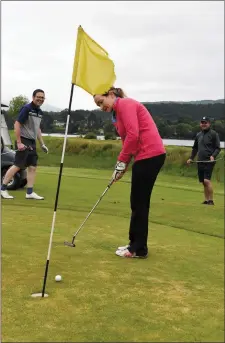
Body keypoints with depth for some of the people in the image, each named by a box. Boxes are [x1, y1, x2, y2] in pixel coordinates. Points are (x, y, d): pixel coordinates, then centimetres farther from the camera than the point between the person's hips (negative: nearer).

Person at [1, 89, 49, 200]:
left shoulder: (40, 112, 13)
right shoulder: (26, 108, -12)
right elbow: (17, 125, -15)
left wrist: (42, 144, 19)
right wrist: (19, 142, -19)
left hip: (32, 143, 8)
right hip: (24, 141, -8)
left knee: (33, 167, 4)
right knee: (17, 165, -7)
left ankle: (29, 192, 9)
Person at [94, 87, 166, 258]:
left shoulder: (125, 104, -8)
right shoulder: (119, 112, 21)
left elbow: (133, 135, -18)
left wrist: (121, 162, -11)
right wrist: (122, 166, 8)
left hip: (149, 155, -10)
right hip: (147, 156, 10)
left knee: (139, 203, -2)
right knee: (138, 203, 14)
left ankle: (139, 249, 7)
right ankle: (136, 244, 23)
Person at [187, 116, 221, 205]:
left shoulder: (214, 134, -2)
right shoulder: (198, 135, 16)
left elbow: (218, 148, -4)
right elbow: (195, 148, 26)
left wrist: (213, 156, -20)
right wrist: (191, 158, 18)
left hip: (209, 162, -6)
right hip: (200, 161, 6)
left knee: (207, 180, -16)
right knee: (203, 182, 6)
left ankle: (211, 200, -9)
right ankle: (206, 200, 11)